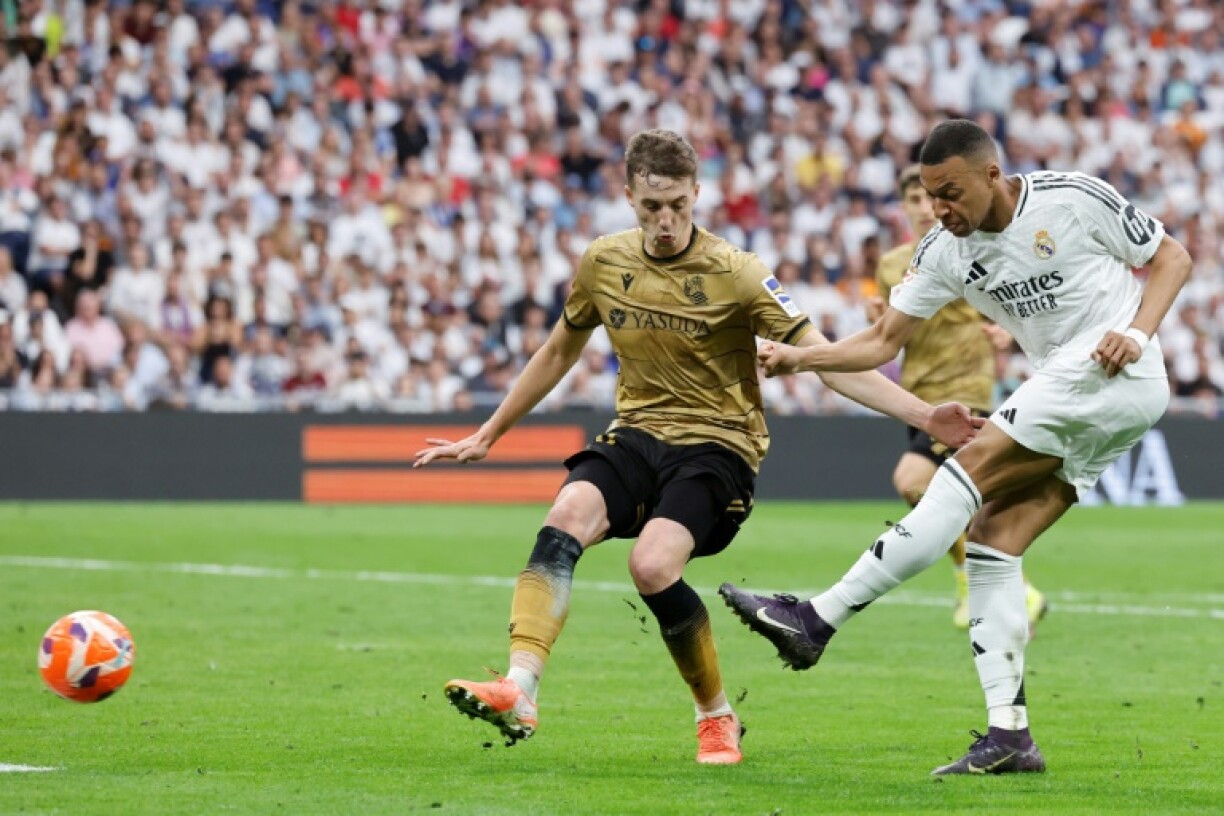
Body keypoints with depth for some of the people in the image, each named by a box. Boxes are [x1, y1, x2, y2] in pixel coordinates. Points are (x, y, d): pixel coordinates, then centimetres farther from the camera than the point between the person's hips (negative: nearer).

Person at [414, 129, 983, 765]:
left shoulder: (735, 275, -11)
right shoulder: (603, 263, 3)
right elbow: (559, 352, 20)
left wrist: (924, 416, -24)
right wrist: (486, 436, 25)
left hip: (717, 444, -4)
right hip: (636, 433, 4)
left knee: (652, 565, -28)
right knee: (566, 517, -27)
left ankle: (717, 716, -4)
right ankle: (519, 693, -37)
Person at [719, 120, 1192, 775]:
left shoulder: (1075, 199, -10)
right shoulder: (945, 250, 6)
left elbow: (1171, 257, 1)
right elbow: (884, 341, 7)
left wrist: (1137, 332, -15)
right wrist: (798, 358, -9)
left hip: (1116, 377, -8)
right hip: (1064, 391, 8)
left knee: (970, 470, -19)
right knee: (991, 541, -4)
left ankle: (817, 621, -23)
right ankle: (1009, 736, -4)